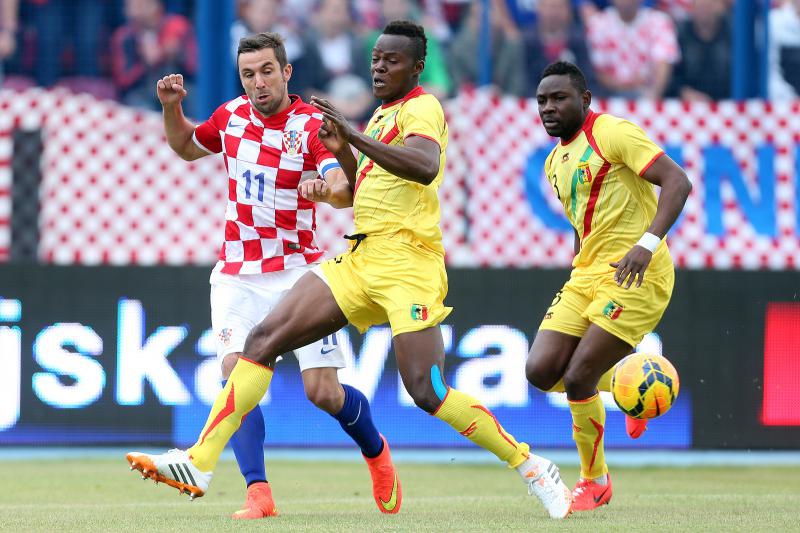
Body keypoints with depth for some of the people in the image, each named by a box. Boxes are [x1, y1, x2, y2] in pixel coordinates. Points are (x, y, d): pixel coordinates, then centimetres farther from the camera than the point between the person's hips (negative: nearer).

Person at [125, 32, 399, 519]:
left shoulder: (313, 126, -13)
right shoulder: (232, 115, 3)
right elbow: (187, 147, 24)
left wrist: (342, 175, -51)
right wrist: (172, 108, 5)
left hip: (297, 273, -3)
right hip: (238, 274, 3)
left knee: (324, 392, -4)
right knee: (237, 374, -18)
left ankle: (376, 451, 28)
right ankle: (258, 493, -21)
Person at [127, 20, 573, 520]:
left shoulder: (422, 108, -6)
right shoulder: (383, 114, 21)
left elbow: (425, 167, -29)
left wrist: (354, 136, -33)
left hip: (406, 262, -9)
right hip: (360, 260, 9)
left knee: (428, 392, -17)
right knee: (265, 338, -3)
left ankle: (531, 466, -2)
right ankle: (199, 463, -6)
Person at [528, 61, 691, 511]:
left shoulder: (612, 133, -9)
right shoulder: (555, 162, 18)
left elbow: (677, 182, -18)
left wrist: (648, 243, -29)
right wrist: (578, 283, 23)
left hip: (636, 274, -8)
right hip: (587, 273, 8)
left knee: (578, 377, -12)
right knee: (541, 371, -7)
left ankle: (595, 482, 6)